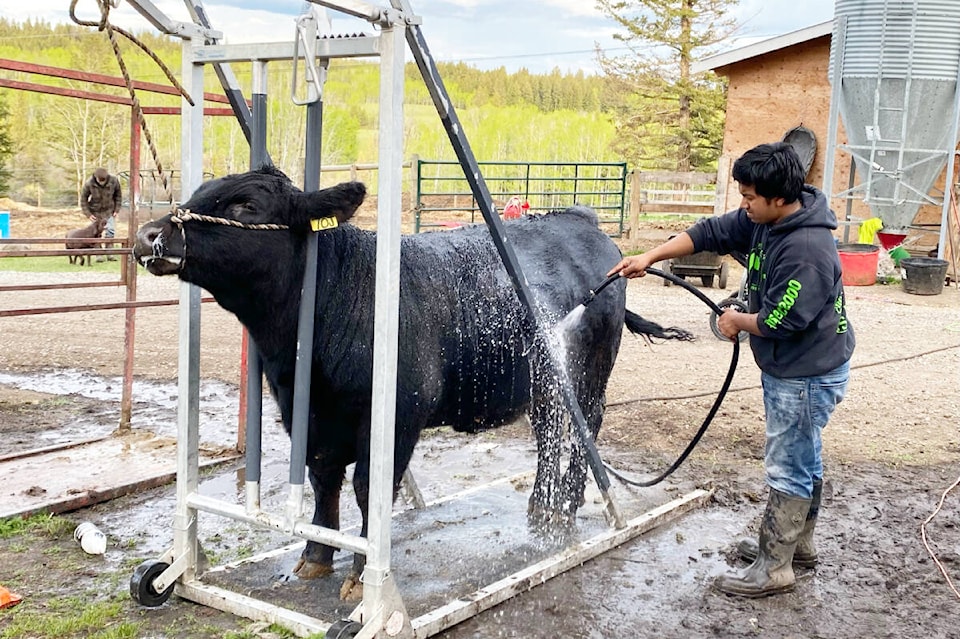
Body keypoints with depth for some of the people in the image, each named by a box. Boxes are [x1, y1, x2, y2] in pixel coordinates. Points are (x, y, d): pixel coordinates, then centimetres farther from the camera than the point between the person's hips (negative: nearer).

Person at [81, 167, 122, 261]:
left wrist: (116, 210, -4)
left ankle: (109, 253, 8)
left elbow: (118, 195, -2)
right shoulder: (89, 184, -24)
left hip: (109, 210, 1)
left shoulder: (114, 181, -20)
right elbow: (83, 199, -10)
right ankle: (98, 254, 8)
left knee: (110, 231, -3)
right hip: (95, 211, -1)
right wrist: (88, 214, -13)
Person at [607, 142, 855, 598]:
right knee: (802, 459, 22)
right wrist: (651, 257, -2)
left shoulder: (806, 251, -31)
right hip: (788, 369, 10)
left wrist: (738, 322, -9)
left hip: (808, 376, -10)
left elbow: (777, 321, -28)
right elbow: (713, 233, 4)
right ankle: (798, 544, 38)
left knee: (787, 468, 0)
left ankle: (773, 569, 13)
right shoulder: (764, 220, -2)